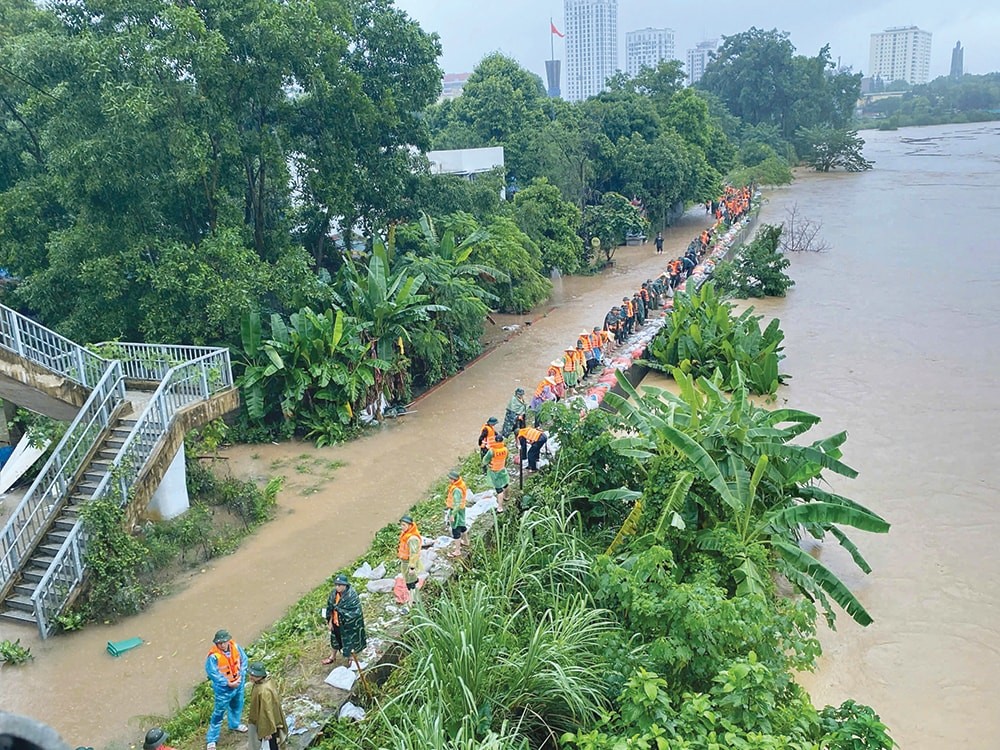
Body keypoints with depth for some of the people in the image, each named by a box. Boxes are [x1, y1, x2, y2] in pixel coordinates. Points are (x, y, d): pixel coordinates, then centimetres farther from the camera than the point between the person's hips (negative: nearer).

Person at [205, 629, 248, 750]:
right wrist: (228, 683, -23)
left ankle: (234, 724, 54)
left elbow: (243, 659, -4)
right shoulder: (213, 656, -31)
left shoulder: (235, 646, -16)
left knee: (237, 705, 27)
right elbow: (213, 673, -26)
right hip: (223, 689, -5)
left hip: (239, 684, 5)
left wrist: (241, 676, -12)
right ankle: (211, 740, 21)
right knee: (219, 712, 5)